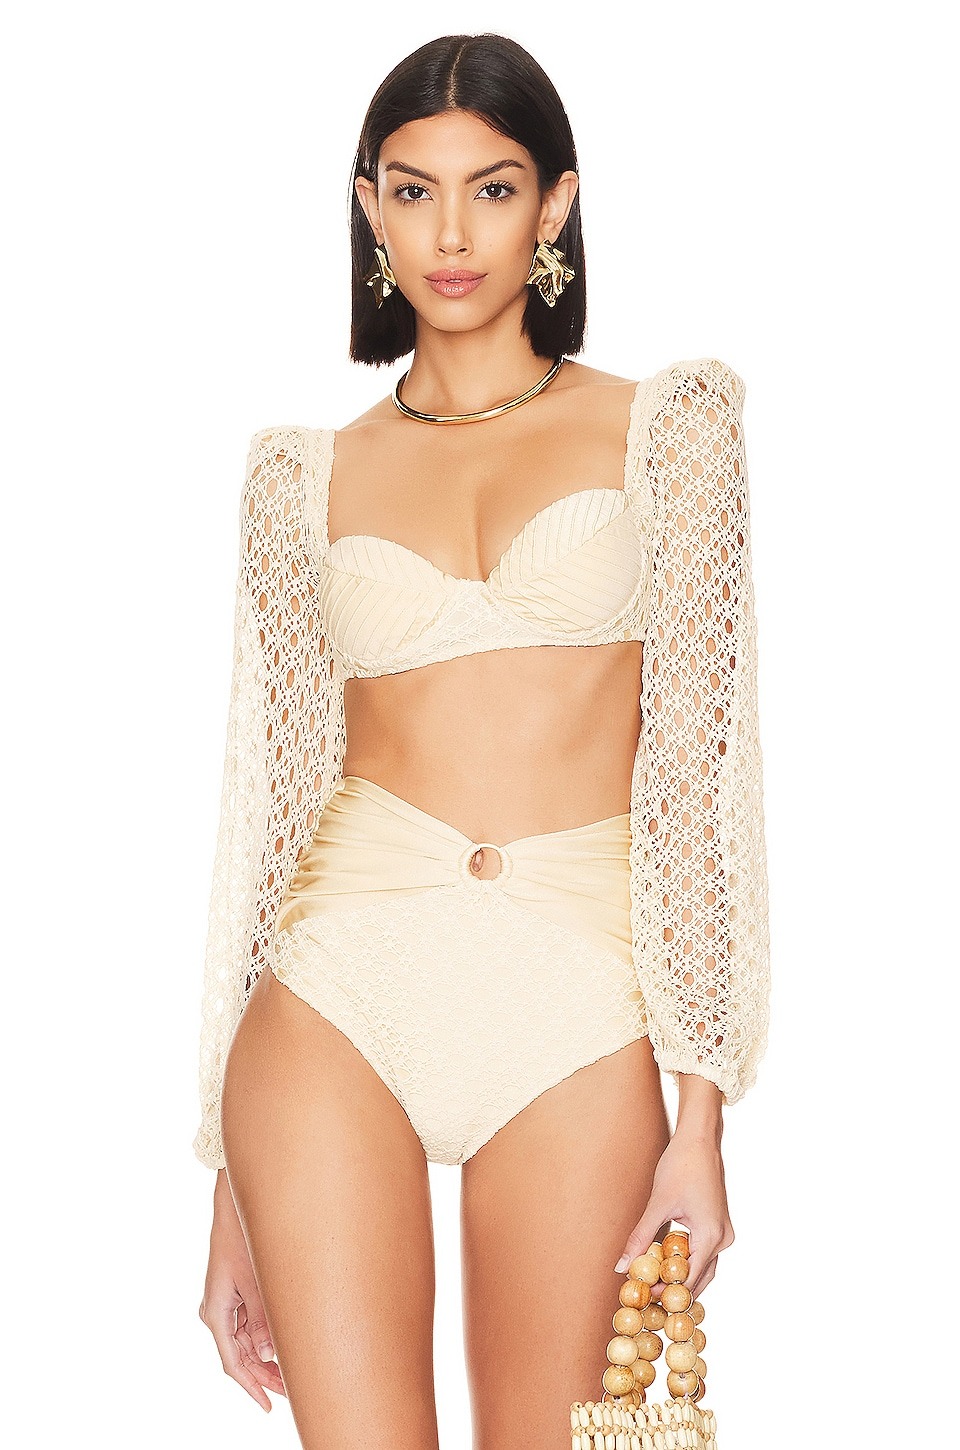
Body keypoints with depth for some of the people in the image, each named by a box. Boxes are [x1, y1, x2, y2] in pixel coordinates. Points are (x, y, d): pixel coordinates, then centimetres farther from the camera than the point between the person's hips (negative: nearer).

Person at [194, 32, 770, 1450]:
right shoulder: (309, 473, 11)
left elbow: (700, 760, 2)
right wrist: (233, 1183, 7)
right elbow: (269, 795, 10)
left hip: (581, 1011, 0)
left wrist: (701, 1113, -6)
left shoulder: (664, 423, 7)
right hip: (341, 991, 1)